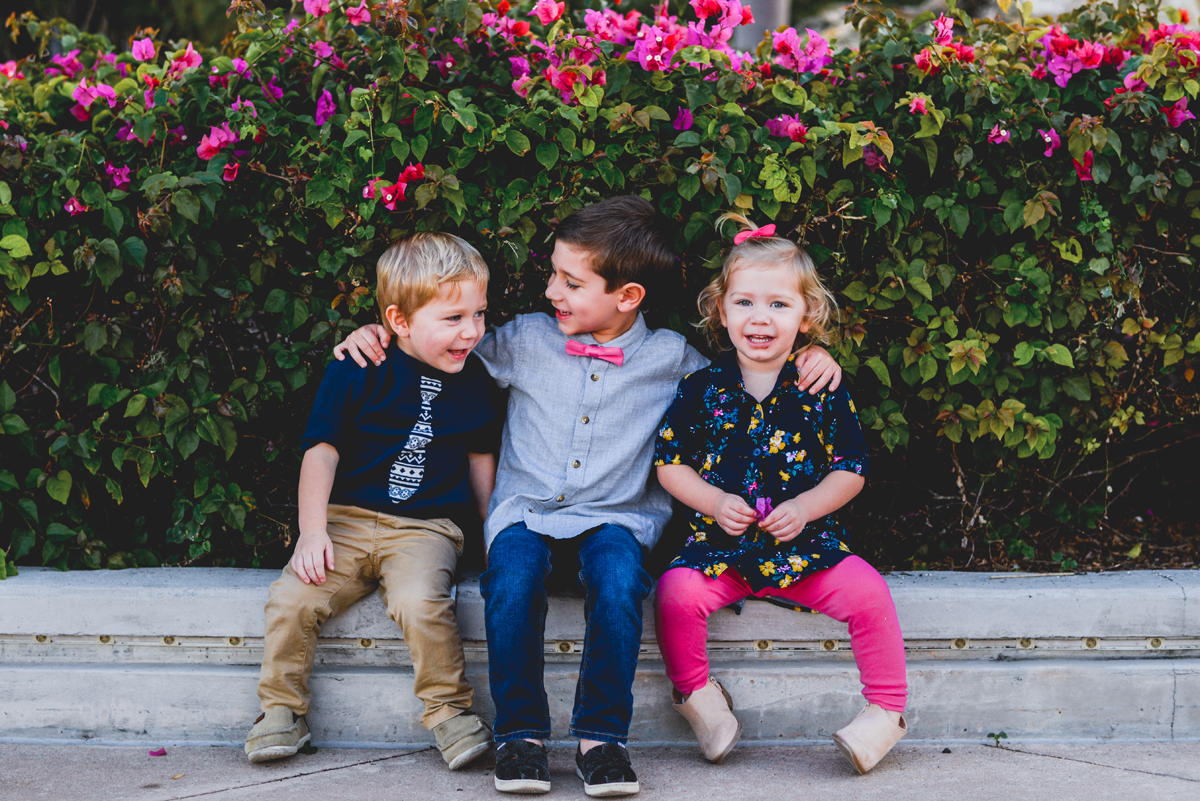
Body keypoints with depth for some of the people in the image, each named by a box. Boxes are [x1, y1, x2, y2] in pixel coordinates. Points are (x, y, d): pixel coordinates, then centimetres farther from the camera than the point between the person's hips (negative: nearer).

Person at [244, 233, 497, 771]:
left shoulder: (470, 378, 8)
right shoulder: (356, 371, -3)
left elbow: (481, 456, 20)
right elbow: (322, 449, -4)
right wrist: (312, 530, -13)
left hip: (425, 529, 0)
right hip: (347, 520, 0)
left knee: (420, 603, -30)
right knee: (292, 600, -22)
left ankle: (450, 711, -10)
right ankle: (282, 709, 1)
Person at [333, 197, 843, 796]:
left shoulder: (669, 357, 7)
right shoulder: (526, 338, 9)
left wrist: (808, 355, 4)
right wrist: (377, 336, 12)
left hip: (614, 517, -1)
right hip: (525, 512, 1)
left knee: (619, 582, -34)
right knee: (511, 583, -32)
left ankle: (601, 735, -20)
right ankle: (519, 732, -16)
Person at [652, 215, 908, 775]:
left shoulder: (823, 391, 2)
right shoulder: (701, 390, 3)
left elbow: (850, 469, 4)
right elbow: (669, 463, 6)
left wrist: (804, 507, -12)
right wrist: (716, 502, -10)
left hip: (806, 542, 0)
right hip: (720, 543, 0)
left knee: (867, 592, -22)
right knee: (676, 593, -25)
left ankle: (886, 709, -2)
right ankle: (695, 692, 2)